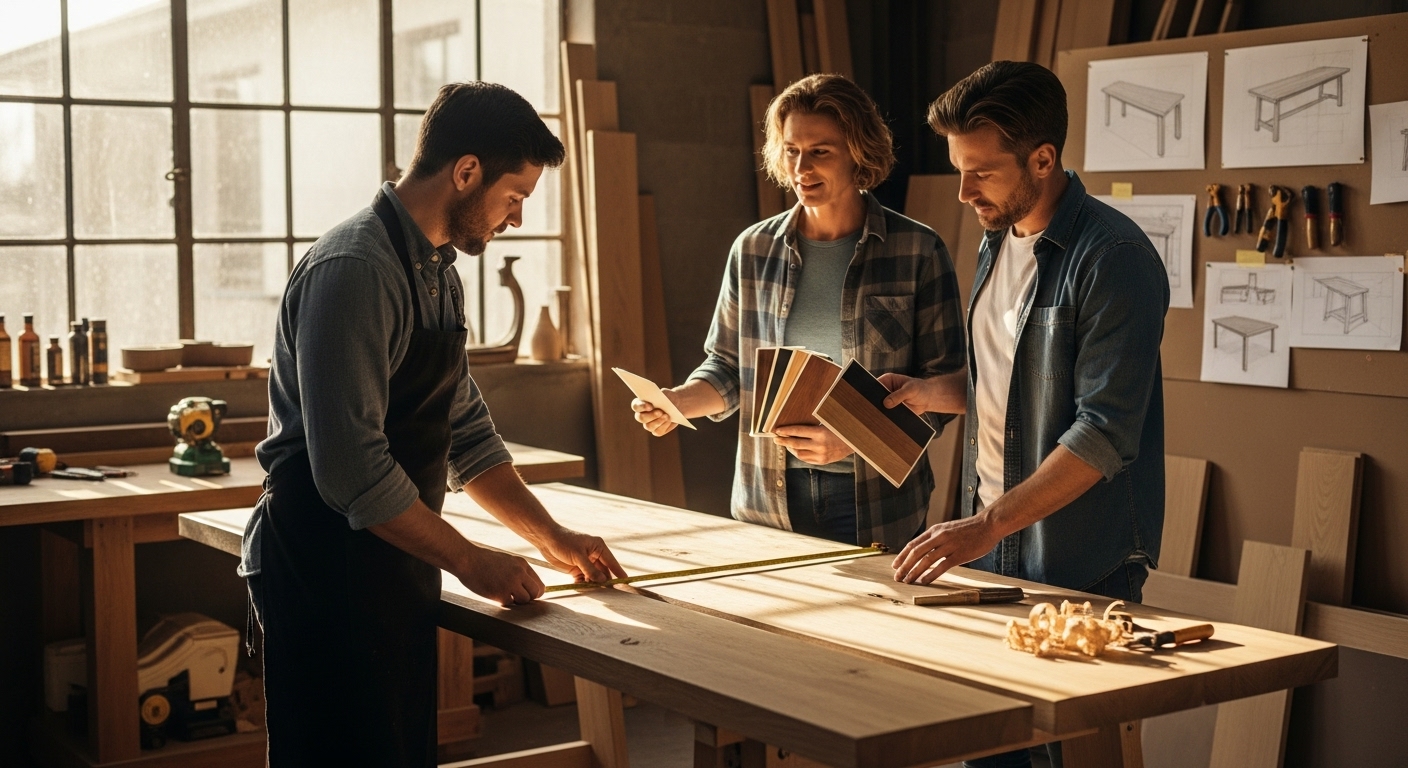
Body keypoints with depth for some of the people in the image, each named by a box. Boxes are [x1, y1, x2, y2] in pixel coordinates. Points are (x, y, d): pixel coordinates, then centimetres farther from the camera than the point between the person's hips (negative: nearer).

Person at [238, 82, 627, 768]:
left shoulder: (439, 273, 12)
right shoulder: (355, 269, -20)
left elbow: (466, 433, 18)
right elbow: (353, 469, -25)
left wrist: (552, 537, 11)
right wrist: (470, 561, -16)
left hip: (396, 565, 9)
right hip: (329, 569, -9)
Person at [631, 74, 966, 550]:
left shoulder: (917, 251, -5)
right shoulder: (753, 250, 4)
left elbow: (943, 387, -6)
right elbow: (728, 368, 13)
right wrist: (677, 403, -8)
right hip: (769, 503, 3)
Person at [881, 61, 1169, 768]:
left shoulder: (1113, 258, -17)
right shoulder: (997, 240, 11)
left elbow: (1107, 432, -23)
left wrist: (990, 524, -27)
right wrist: (921, 393, 4)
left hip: (1082, 565, -8)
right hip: (990, 545, 8)